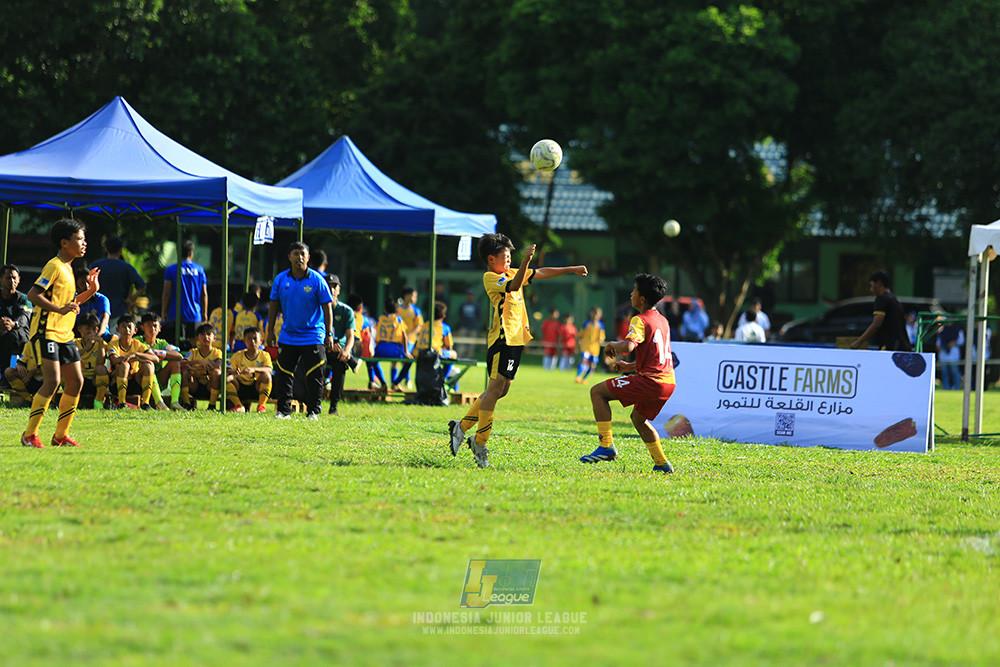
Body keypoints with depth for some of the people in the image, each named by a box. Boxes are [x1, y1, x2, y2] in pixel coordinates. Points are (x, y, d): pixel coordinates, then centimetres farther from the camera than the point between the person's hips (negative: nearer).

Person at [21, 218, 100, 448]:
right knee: (52, 380, -18)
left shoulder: (68, 268, 18)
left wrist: (91, 291, 14)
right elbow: (33, 294, -20)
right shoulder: (54, 266, -11)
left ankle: (61, 435, 13)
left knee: (76, 381, 5)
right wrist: (60, 309, -29)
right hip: (46, 332, -10)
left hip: (64, 334, 10)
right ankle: (29, 434, -12)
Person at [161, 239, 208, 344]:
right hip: (195, 315, 2)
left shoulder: (171, 269, -2)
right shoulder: (200, 269, 4)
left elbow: (166, 293, -4)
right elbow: (204, 294, 6)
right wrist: (204, 314, 15)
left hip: (176, 315, -2)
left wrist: (163, 312, 5)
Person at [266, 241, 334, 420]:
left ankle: (313, 412, 7)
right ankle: (283, 411, 13)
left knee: (314, 377, -3)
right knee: (283, 375, 3)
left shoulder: (316, 280, -6)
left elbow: (327, 308, -3)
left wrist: (329, 334, -7)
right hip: (288, 336, 3)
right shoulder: (281, 279, 2)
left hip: (313, 337, -3)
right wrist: (270, 331, 8)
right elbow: (274, 306, 10)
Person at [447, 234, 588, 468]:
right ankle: (479, 442, -7)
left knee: (501, 389, 10)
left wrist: (571, 270, 24)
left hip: (516, 338, 9)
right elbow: (514, 286, -27)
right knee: (496, 388, -11)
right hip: (503, 339, -9)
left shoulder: (510, 273, 18)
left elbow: (541, 273, 25)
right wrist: (526, 261, -37)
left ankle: (462, 427, 18)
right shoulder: (490, 278, -8)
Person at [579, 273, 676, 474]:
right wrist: (631, 367, 27)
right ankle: (662, 464, 28)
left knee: (597, 391, -4)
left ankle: (607, 446, -11)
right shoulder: (662, 321, 18)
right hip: (668, 382, 9)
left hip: (651, 381, -9)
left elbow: (628, 346, -28)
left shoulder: (640, 321, -9)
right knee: (638, 418, 31)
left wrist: (612, 345, -6)